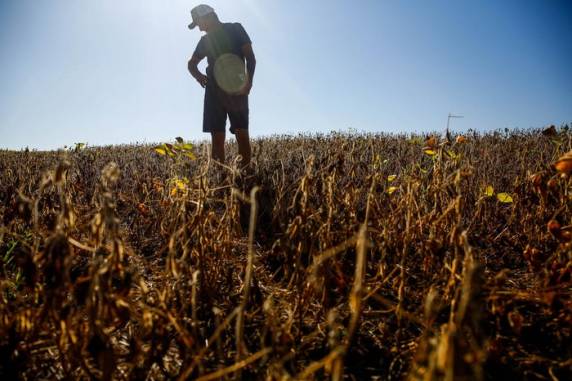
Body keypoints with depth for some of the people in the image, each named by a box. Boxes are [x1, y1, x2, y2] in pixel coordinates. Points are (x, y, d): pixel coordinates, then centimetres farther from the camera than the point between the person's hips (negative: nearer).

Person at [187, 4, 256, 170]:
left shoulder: (235, 29, 7)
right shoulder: (206, 40, 20)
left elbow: (250, 57, -2)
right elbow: (192, 63, 28)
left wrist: (249, 81, -20)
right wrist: (198, 75, 3)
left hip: (237, 90, -4)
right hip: (214, 91, 4)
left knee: (242, 135, -12)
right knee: (217, 138, -3)